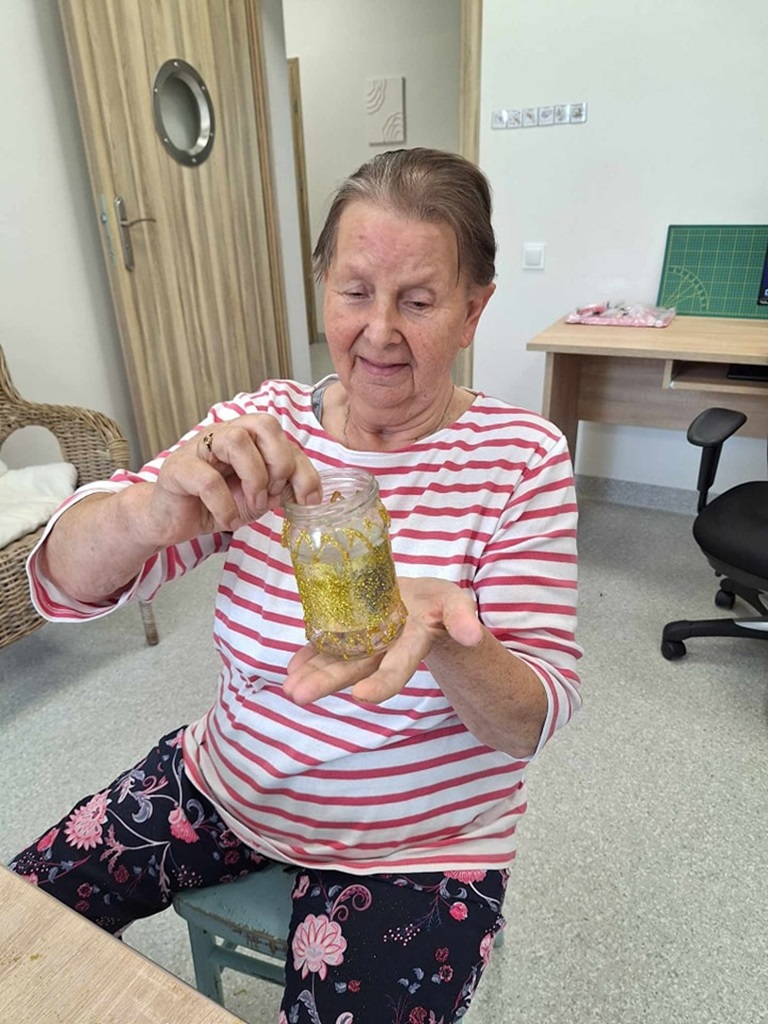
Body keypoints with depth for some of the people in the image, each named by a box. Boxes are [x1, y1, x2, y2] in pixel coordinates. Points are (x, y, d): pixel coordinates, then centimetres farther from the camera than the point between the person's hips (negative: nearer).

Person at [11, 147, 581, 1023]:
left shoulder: (520, 459, -15)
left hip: (415, 848, -2)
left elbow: (534, 722, -17)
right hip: (223, 783, 3)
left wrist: (439, 641, -40)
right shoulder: (262, 425, -9)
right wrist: (149, 513, -39)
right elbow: (66, 583, -15)